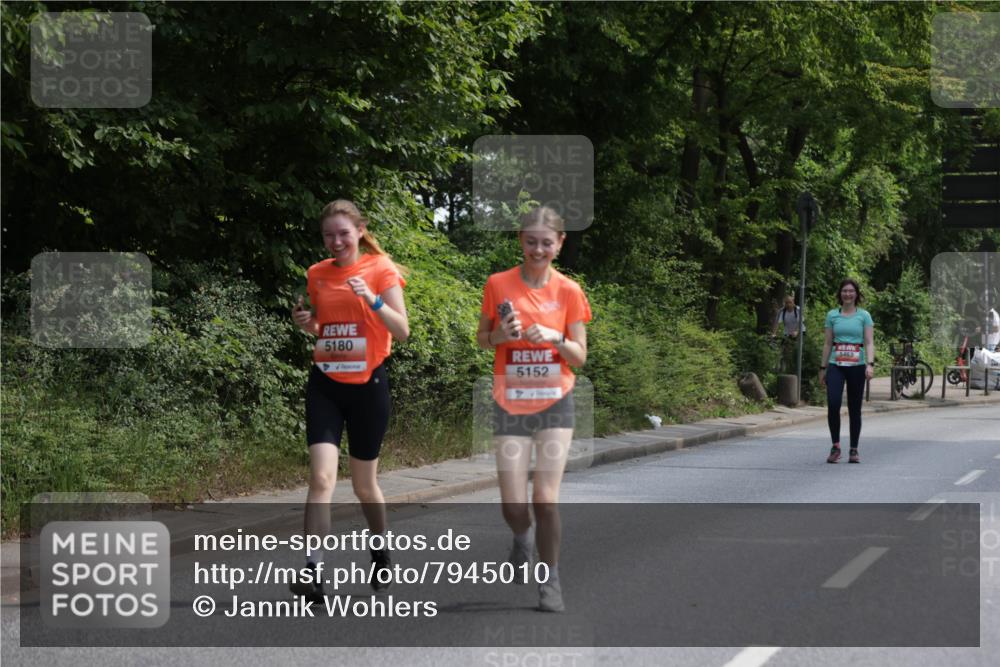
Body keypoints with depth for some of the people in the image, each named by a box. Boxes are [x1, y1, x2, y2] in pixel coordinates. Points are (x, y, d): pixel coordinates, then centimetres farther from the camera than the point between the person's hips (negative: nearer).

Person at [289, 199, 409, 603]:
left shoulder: (381, 270, -5)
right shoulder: (317, 274, 6)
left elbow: (402, 331, -10)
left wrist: (373, 300, -25)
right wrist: (305, 323, -2)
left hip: (367, 384, -2)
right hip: (324, 384, 2)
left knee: (363, 484, 10)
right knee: (321, 477, -14)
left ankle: (381, 551, 36)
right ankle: (312, 572, -18)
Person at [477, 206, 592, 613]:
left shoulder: (568, 291, -1)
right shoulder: (498, 284, -2)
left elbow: (580, 356, 2)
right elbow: (481, 339, 9)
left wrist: (555, 339, -17)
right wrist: (499, 335, -13)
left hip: (555, 404, 0)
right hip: (510, 406, 0)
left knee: (546, 500, -9)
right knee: (514, 507, -5)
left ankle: (551, 579, 9)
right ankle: (522, 540, 32)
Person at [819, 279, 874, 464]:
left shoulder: (864, 316, 4)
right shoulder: (832, 315, 8)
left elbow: (869, 343, -2)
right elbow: (828, 343, 12)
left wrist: (870, 364, -16)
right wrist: (823, 367, 11)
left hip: (856, 366, 0)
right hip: (836, 365, 0)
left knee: (855, 409, 5)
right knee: (833, 404, -18)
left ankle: (854, 450, 14)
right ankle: (835, 447, -7)